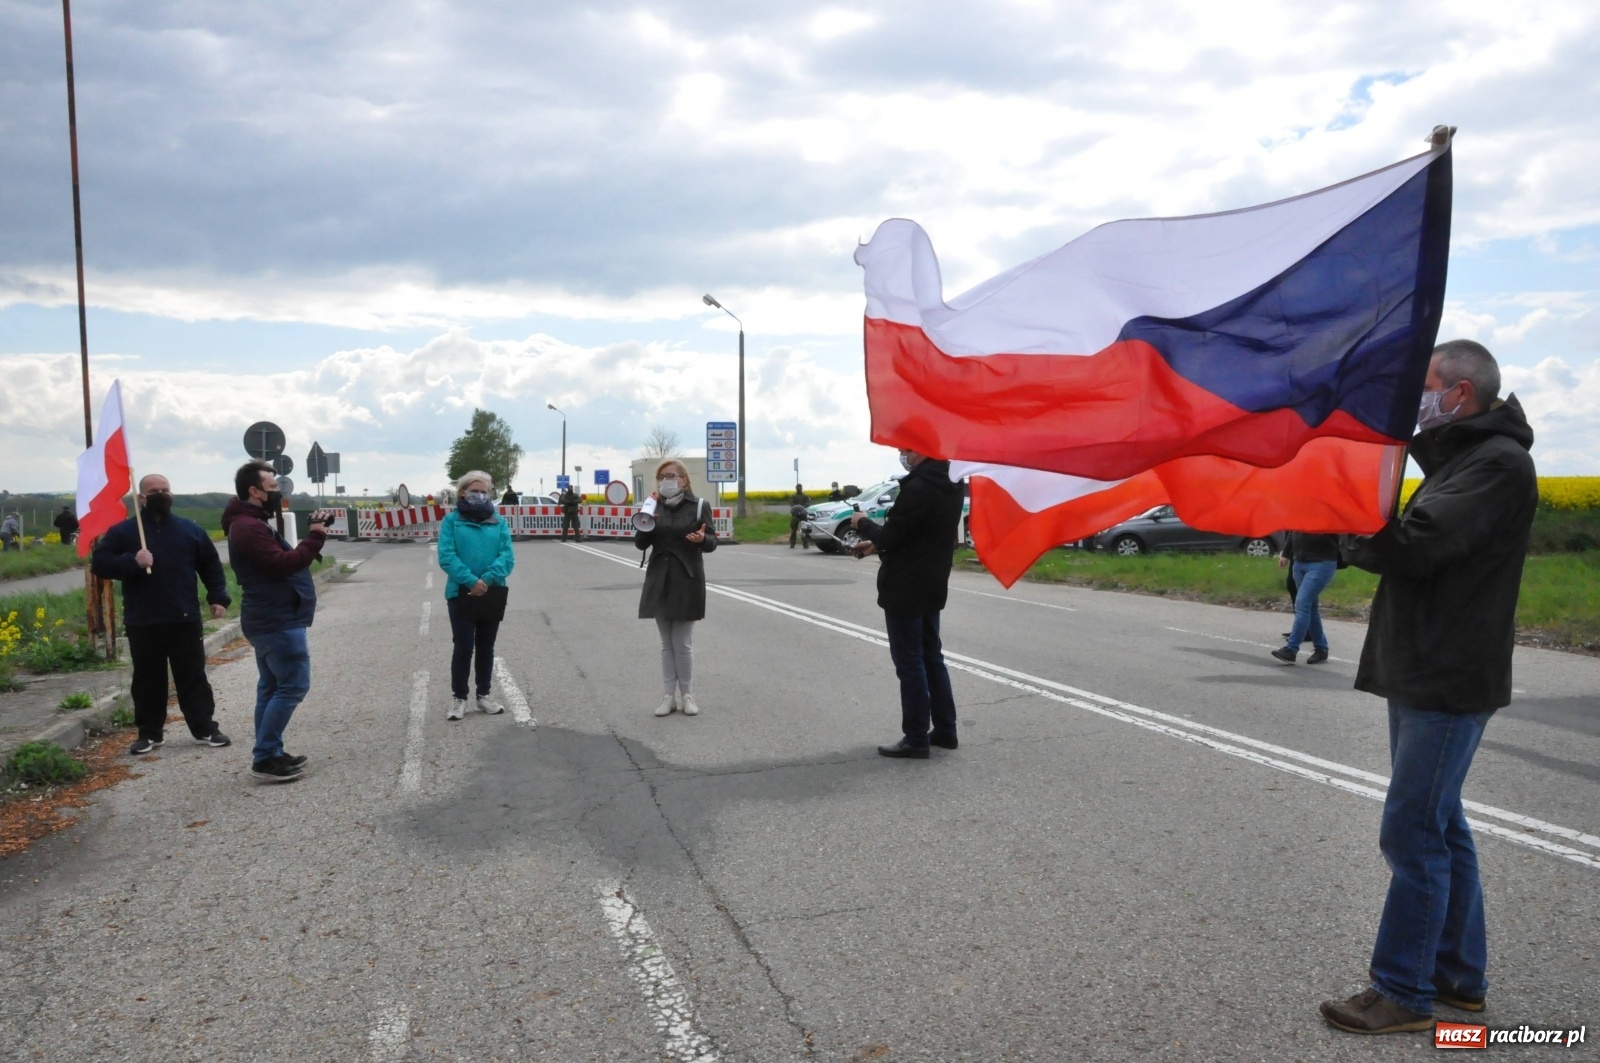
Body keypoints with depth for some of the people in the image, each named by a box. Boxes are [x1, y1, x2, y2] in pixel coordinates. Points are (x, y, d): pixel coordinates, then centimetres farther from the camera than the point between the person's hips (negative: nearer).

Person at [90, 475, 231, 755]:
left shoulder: (191, 530, 8)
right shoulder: (122, 531, 2)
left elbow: (211, 565, 12)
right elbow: (99, 564, -4)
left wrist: (218, 597, 1)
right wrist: (132, 562, -20)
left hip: (185, 620, 1)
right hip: (143, 623, -1)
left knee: (193, 677, 6)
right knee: (147, 679, 9)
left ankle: (206, 728, 12)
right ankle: (149, 733, 20)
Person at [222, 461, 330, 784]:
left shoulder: (255, 523, 18)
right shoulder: (248, 527, -17)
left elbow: (283, 560, 13)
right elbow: (282, 564, -25)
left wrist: (311, 536, 0)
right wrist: (315, 537, -18)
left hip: (272, 620, 11)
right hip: (278, 621, -11)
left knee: (272, 687, 13)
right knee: (293, 686, -9)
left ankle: (269, 753, 18)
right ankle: (265, 757, -6)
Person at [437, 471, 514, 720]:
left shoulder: (499, 522, 6)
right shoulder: (452, 520, -1)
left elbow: (507, 556, -3)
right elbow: (446, 556, -11)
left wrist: (487, 579, -19)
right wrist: (471, 580, -21)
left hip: (493, 595, 3)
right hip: (461, 594, -3)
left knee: (486, 647, 12)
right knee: (463, 647, 0)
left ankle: (483, 695, 25)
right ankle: (458, 698, 13)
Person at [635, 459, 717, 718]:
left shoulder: (699, 506, -4)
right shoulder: (654, 506, 5)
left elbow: (712, 542, -5)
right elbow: (640, 543, 1)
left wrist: (702, 538, -27)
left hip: (687, 581, -3)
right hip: (659, 580, 4)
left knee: (682, 643, 0)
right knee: (667, 643, 9)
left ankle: (687, 694, 14)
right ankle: (669, 696, 16)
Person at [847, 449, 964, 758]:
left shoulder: (918, 487, -22)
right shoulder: (949, 484, 9)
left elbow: (891, 536, -21)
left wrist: (863, 524, -2)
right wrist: (876, 544, 14)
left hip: (905, 590, -9)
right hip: (931, 586, 9)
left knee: (909, 663, -1)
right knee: (931, 657, 17)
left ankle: (916, 739, 5)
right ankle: (945, 729, 24)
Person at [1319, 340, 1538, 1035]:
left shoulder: (1498, 463, -14)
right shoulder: (1460, 458, 19)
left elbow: (1412, 545, -25)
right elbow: (1413, 546, 13)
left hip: (1448, 682, -10)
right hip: (1422, 673, 10)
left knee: (1413, 833, -6)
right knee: (1440, 827, 16)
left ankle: (1404, 993, 4)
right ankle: (1460, 976, 27)